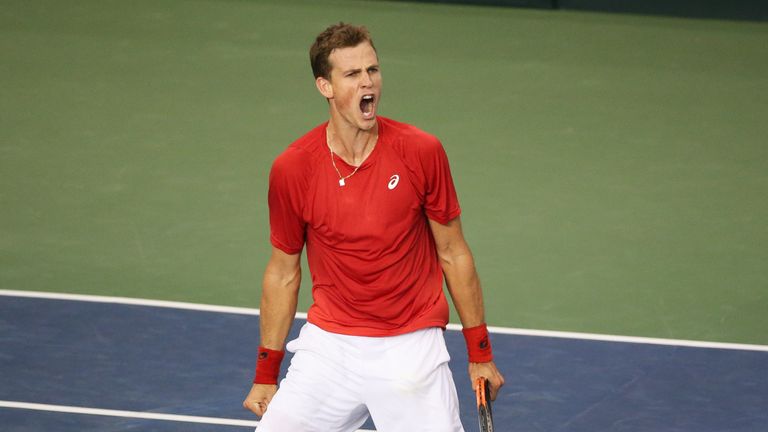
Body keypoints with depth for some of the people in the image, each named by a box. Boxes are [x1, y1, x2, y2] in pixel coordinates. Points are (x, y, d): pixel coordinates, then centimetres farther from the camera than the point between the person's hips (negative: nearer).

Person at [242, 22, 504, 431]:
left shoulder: (421, 152, -7)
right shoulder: (291, 168, -6)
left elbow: (453, 254, 2)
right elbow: (283, 273, 6)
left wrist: (480, 353, 4)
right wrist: (265, 375, 9)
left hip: (410, 349, -1)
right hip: (328, 347, 1)